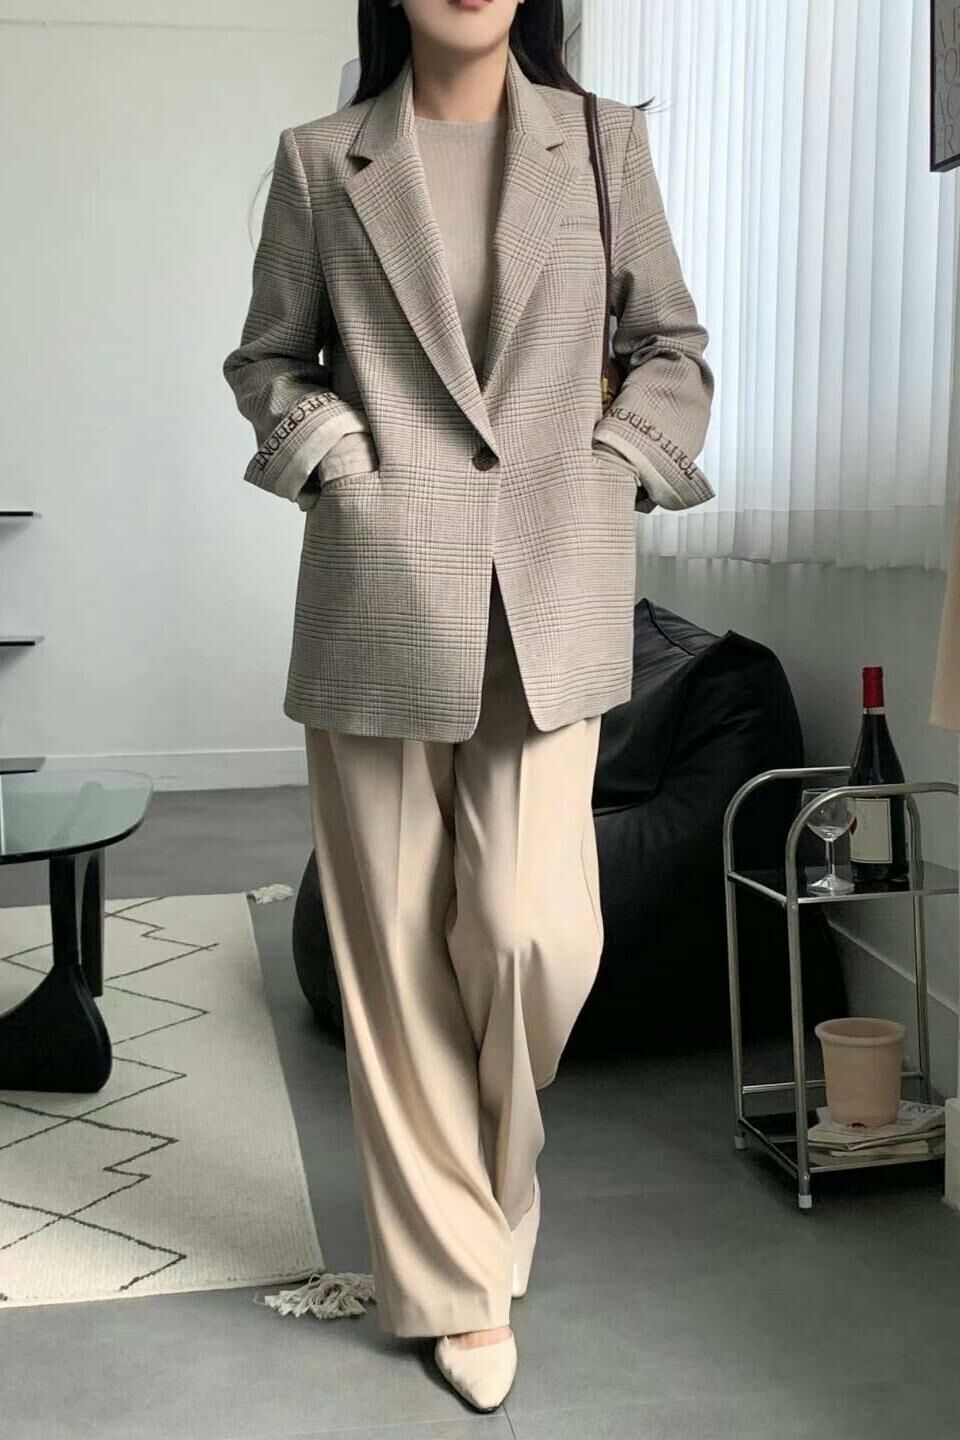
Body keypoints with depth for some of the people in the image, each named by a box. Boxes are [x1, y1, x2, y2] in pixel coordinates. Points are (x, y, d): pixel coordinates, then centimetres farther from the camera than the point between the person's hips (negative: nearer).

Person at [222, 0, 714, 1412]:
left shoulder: (603, 142, 8)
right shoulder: (319, 160, 7)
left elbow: (674, 348, 14)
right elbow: (266, 359, 15)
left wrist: (612, 467, 0)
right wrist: (335, 457, -1)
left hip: (553, 595, 0)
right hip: (380, 592, 1)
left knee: (534, 928, -8)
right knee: (396, 946, 3)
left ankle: (486, 1190, 26)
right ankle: (456, 1280, 20)